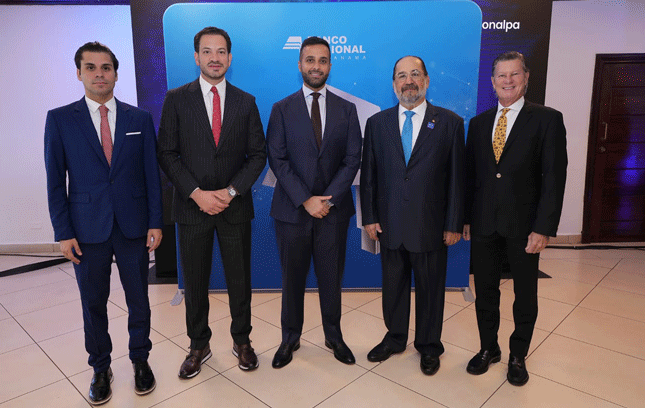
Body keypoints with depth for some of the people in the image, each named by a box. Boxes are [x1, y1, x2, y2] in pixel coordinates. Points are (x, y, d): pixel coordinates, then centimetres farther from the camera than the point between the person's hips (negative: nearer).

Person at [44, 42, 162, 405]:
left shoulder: (140, 118, 3)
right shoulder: (60, 119, 1)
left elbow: (152, 174, 2)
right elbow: (56, 181, 0)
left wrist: (156, 222, -2)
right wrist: (63, 232, -4)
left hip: (133, 227, 1)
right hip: (87, 229, 0)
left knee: (138, 299, 11)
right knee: (93, 303, 12)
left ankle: (140, 359, 32)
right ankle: (101, 367, 32)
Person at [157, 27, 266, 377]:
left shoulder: (246, 102, 5)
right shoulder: (176, 99, 1)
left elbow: (257, 154, 2)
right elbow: (168, 154, -3)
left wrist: (230, 192, -11)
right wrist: (197, 194, -13)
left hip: (235, 206, 1)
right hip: (192, 206, 0)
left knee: (239, 279, 11)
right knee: (194, 282, 11)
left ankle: (241, 341, 31)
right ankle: (199, 345, 30)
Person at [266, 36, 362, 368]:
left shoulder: (346, 109, 6)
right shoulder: (282, 109, 3)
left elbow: (352, 159, 0)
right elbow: (277, 160, -5)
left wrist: (328, 198, -12)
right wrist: (305, 200, -14)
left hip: (333, 209, 1)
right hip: (292, 210, 0)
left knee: (332, 278, 11)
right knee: (292, 278, 11)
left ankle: (333, 335, 32)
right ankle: (290, 338, 30)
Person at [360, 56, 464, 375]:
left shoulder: (450, 123, -2)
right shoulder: (377, 123, 4)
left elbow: (456, 178, -3)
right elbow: (368, 175, 4)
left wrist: (454, 224, -5)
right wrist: (369, 217, 0)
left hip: (431, 226, -1)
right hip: (389, 225, 2)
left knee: (430, 288, 13)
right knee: (393, 286, 16)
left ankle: (429, 345, 35)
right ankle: (395, 339, 38)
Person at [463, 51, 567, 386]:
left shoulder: (547, 119, -3)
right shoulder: (478, 123, 9)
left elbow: (554, 177, -9)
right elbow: (470, 174, 10)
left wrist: (544, 228, -14)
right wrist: (466, 218, 5)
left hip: (523, 224, -3)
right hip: (484, 223, 3)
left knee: (525, 294, 12)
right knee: (485, 291, 13)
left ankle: (518, 356, 32)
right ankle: (488, 348, 33)